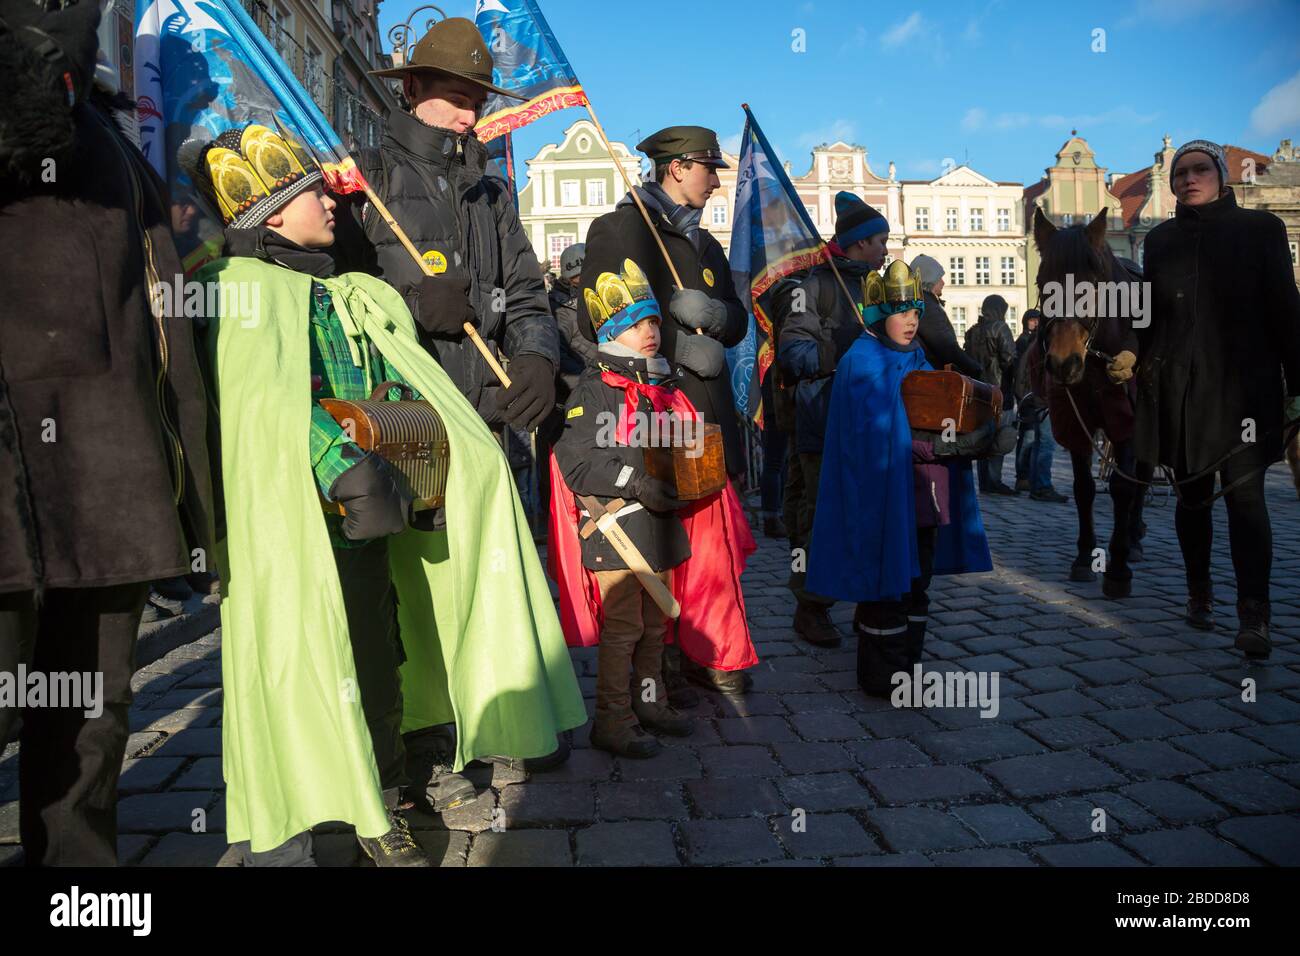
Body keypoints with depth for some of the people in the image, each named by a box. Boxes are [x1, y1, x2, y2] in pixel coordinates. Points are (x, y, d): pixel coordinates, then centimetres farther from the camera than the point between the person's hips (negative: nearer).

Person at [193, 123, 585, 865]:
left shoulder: (360, 298, 21)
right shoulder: (237, 287, -4)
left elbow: (403, 391, 19)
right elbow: (260, 396, -19)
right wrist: (343, 461, -28)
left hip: (366, 517, 7)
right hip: (288, 522, -7)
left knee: (378, 663, 13)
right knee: (290, 670, -4)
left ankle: (382, 804, 31)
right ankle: (277, 839, 11)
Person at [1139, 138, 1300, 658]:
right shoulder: (1160, 240, 11)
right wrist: (1133, 356, -1)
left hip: (1242, 382, -3)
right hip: (1177, 387, 3)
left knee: (1244, 494, -9)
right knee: (1192, 494, 11)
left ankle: (1254, 617, -9)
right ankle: (1199, 594, 24)